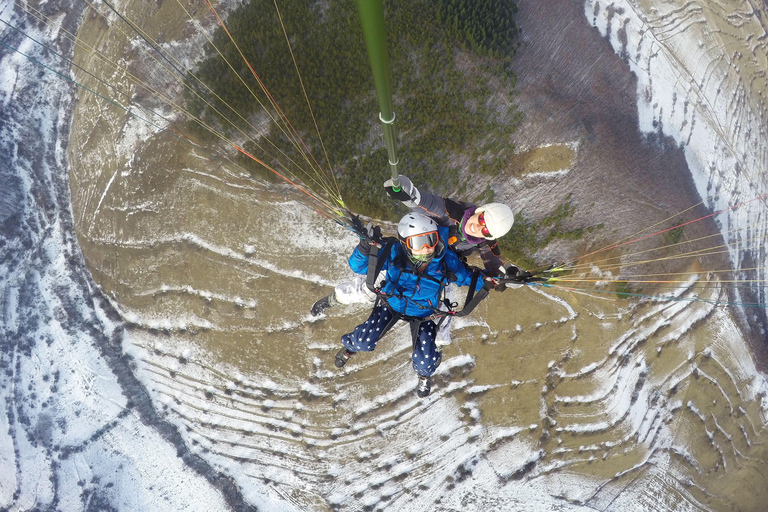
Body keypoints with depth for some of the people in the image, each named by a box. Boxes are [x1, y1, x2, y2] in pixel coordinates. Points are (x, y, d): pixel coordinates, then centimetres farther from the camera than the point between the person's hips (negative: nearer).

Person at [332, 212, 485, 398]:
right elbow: (358, 266, -22)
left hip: (423, 314, 0)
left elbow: (466, 277, -6)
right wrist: (365, 247, -41)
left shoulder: (446, 261, -27)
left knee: (425, 362, -10)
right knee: (363, 342, -9)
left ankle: (425, 375, 33)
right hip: (392, 304, 0)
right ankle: (351, 347, 34)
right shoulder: (393, 254, -31)